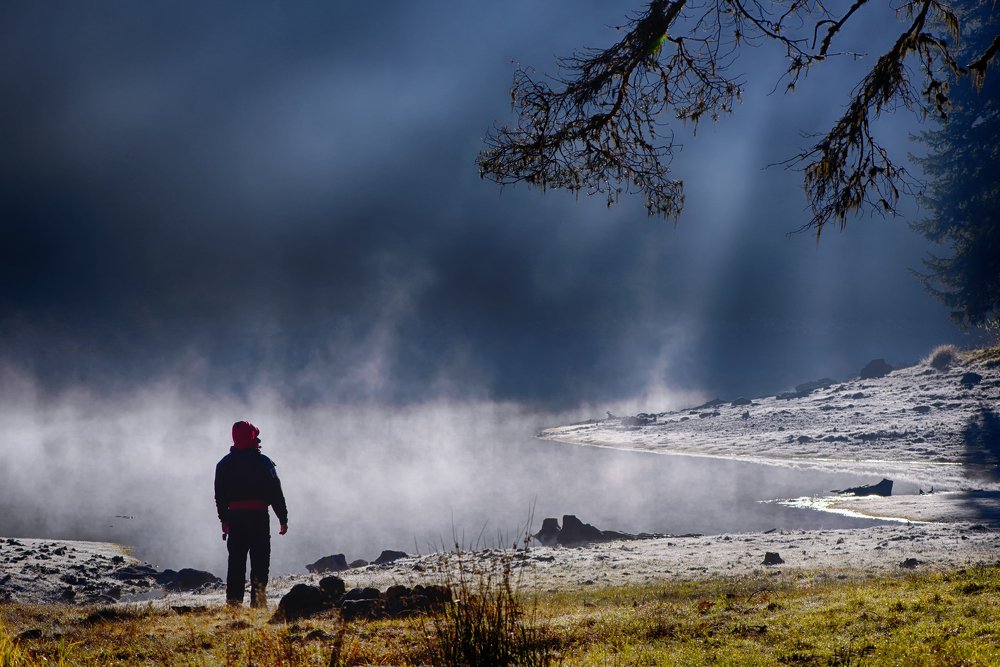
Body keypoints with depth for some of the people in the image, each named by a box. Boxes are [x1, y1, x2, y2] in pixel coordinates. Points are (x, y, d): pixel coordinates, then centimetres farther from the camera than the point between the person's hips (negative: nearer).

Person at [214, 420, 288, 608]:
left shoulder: (224, 464, 6)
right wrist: (283, 518, 0)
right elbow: (276, 493, -4)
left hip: (235, 517, 3)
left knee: (236, 560, 8)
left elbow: (220, 495, 8)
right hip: (259, 517, -3)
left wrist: (224, 519, 14)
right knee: (260, 560, 2)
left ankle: (233, 601, 4)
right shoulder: (264, 462, -4)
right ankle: (258, 600, -4)